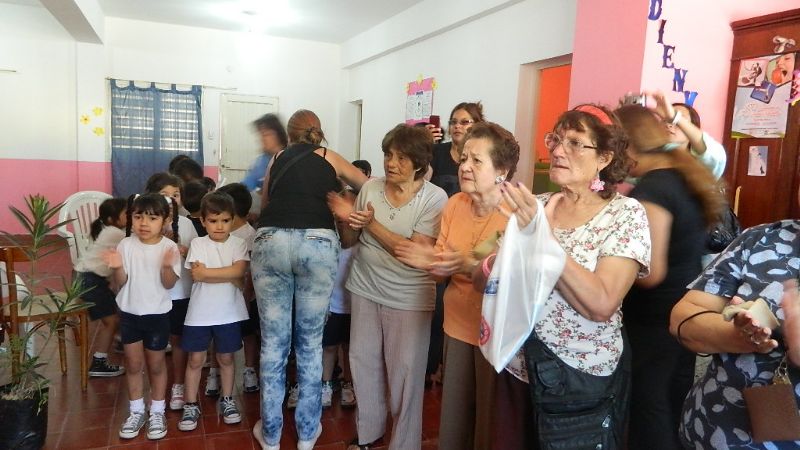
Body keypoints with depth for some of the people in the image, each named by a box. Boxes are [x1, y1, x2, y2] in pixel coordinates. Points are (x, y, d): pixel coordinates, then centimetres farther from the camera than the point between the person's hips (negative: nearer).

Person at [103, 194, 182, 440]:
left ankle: (157, 412, 27)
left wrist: (167, 266, -34)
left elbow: (169, 284, -16)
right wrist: (117, 267, -25)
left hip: (157, 314, -2)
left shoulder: (169, 247, -13)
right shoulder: (126, 245, -6)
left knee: (156, 364, 11)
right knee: (133, 364, 14)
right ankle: (136, 411, 29)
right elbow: (121, 282, -5)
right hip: (129, 313, 3)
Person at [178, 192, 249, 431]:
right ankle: (191, 405, 23)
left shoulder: (238, 244, -2)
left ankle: (227, 400, 30)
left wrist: (207, 272, -16)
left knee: (226, 358, 14)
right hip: (200, 313, 0)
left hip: (228, 313, 0)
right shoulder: (198, 243, -3)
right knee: (195, 359, 10)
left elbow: (239, 271, -17)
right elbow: (196, 275, -15)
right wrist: (230, 276, -16)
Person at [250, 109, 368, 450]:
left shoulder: (277, 160, 24)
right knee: (311, 341, 10)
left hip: (270, 240, 1)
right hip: (318, 243, -1)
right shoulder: (330, 158, 20)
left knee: (273, 341, 10)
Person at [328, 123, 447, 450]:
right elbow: (349, 242, 6)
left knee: (404, 372, 5)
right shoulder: (370, 188, -1)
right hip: (365, 288, 4)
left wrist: (372, 225, -22)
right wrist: (347, 220, -16)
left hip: (409, 298, -4)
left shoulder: (434, 197, -12)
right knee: (363, 361, 14)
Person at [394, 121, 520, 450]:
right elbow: (445, 266, 5)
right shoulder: (455, 204, 0)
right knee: (452, 416, 19)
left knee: (490, 422, 12)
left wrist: (471, 266, -34)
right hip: (457, 324, 5)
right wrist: (429, 261, -17)